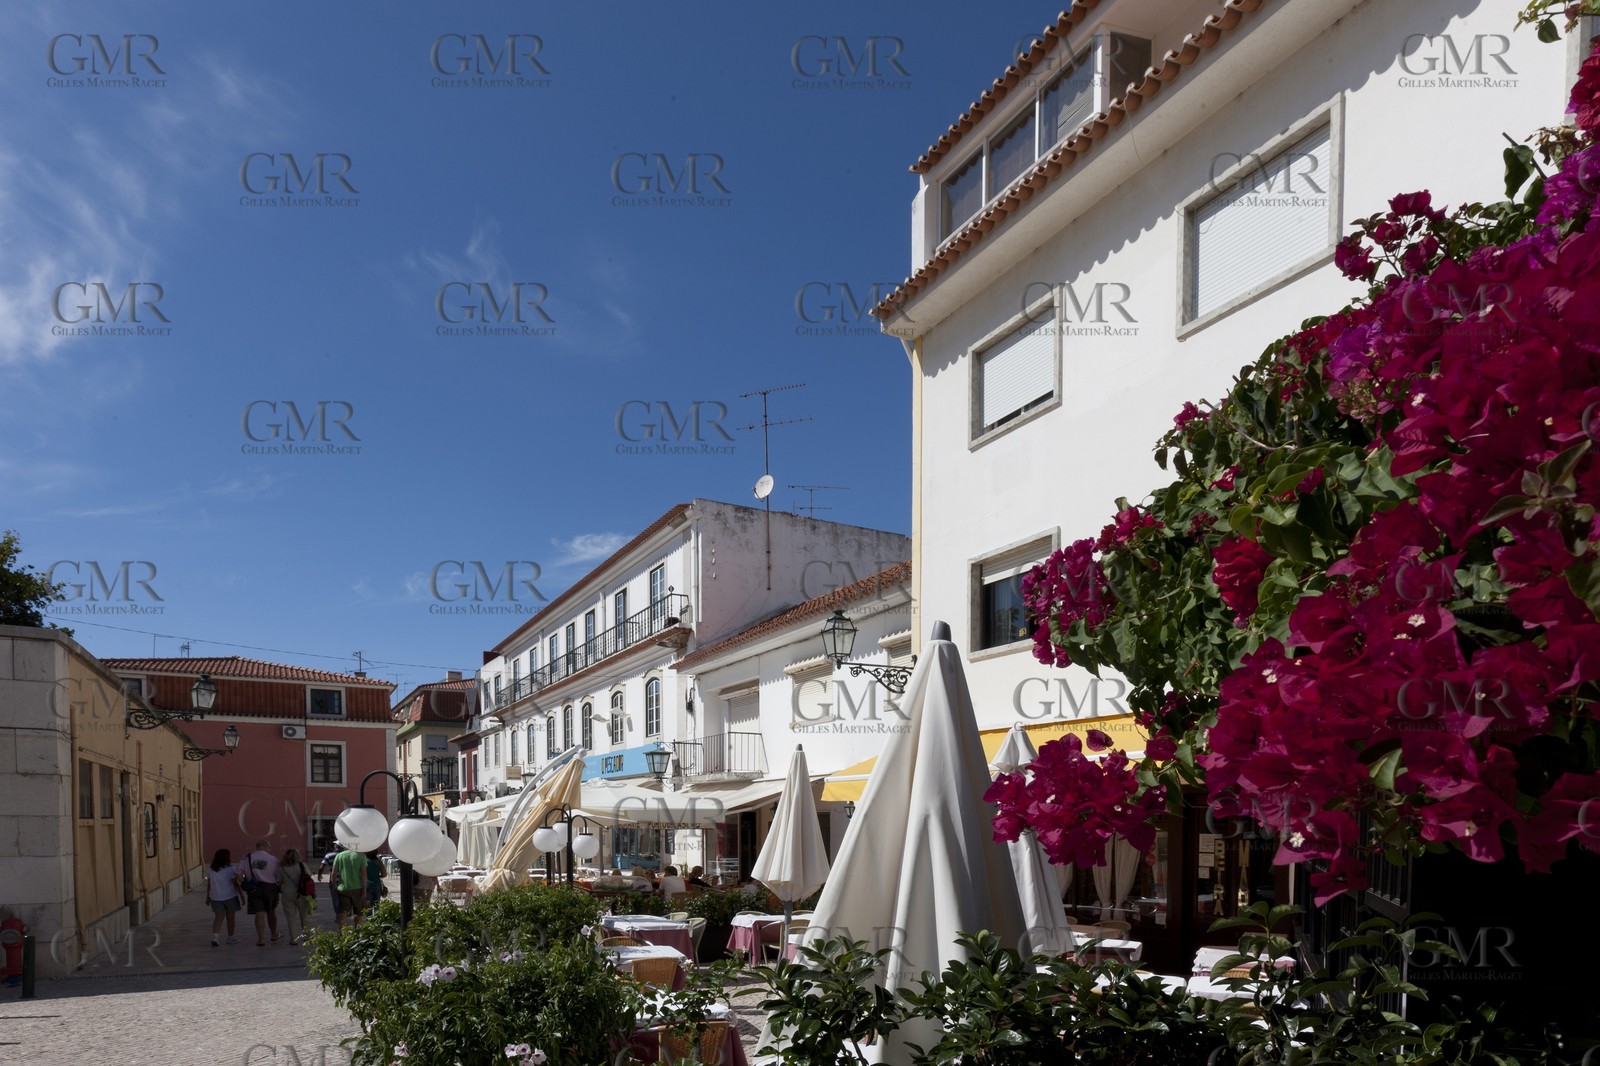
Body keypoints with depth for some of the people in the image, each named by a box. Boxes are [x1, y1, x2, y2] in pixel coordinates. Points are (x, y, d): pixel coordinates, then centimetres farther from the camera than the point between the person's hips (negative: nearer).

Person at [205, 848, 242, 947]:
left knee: (218, 918, 3)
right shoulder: (230, 869, -9)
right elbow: (235, 884, -9)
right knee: (230, 918, 10)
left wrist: (208, 896, 13)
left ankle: (215, 937, -17)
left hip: (216, 897, 3)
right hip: (230, 897, -3)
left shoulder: (210, 870, 1)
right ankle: (230, 938, 19)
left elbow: (208, 884, 4)